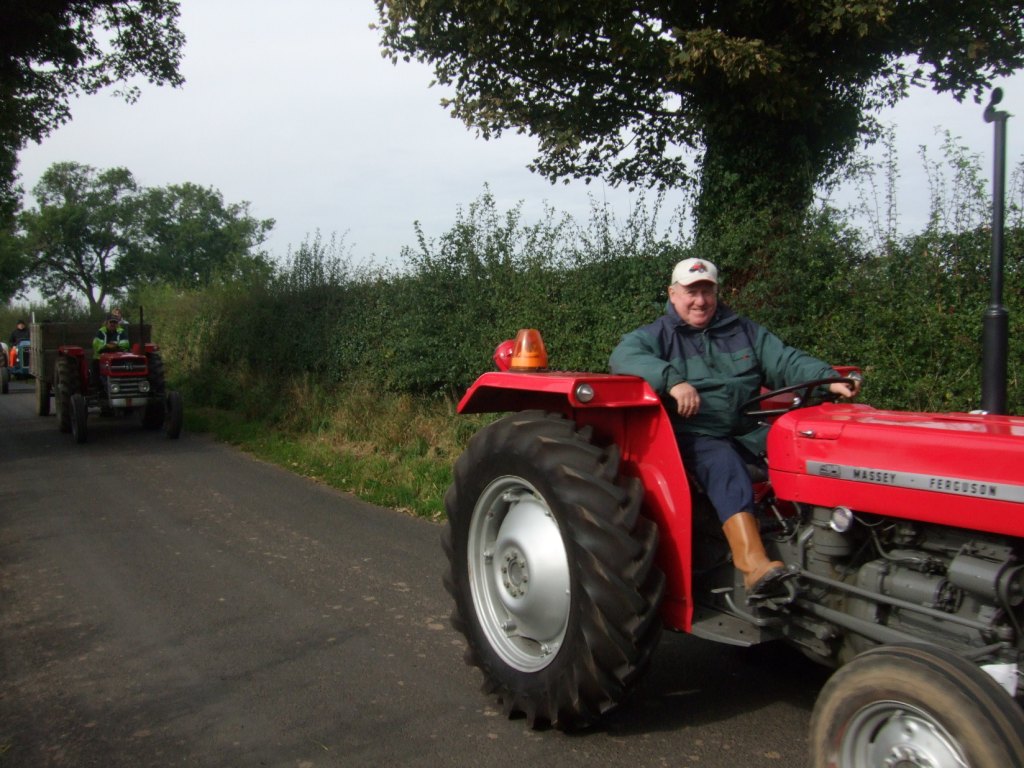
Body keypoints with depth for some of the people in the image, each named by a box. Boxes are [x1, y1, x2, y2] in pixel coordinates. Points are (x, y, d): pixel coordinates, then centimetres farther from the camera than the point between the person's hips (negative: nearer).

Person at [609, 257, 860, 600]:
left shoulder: (743, 331, 19)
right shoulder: (657, 336, 5)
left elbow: (786, 361, 12)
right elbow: (623, 356, -16)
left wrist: (829, 379, -8)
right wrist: (672, 380, -32)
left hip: (746, 430, 5)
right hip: (694, 435, -5)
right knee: (725, 464, -35)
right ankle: (752, 563, -48)